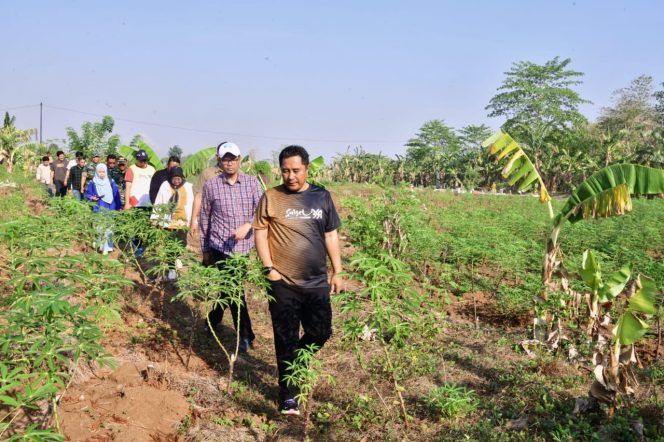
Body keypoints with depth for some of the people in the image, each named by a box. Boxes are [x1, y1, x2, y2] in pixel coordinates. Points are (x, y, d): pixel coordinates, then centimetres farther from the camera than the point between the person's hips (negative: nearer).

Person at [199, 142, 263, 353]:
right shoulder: (211, 185, -2)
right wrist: (205, 249, 9)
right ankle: (245, 335, 9)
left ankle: (213, 320, 40)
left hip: (244, 247, 2)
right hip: (220, 246, -2)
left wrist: (247, 226, -24)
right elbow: (204, 218, 5)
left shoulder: (252, 182, -1)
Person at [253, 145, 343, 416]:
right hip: (283, 284, -3)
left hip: (317, 282, 3)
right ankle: (288, 396, 17)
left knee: (321, 333, 12)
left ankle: (295, 364, 41)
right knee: (286, 339, 4)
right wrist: (269, 268, -10)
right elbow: (260, 232, -2)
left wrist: (337, 272, 8)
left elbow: (331, 235, 10)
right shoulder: (271, 197, -4)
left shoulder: (321, 196, 5)